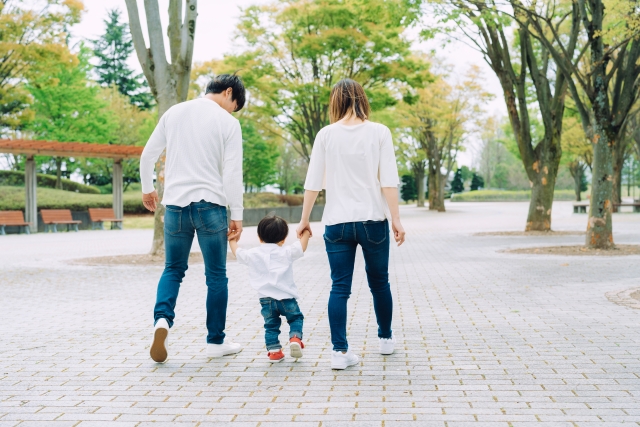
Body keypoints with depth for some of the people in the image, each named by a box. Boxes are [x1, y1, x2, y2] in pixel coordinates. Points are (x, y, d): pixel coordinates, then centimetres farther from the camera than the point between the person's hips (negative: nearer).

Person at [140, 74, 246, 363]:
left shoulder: (174, 113, 9)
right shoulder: (228, 122, -2)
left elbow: (148, 155, 13)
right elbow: (232, 174, -7)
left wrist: (147, 189, 28)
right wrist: (237, 216, -1)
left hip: (176, 205, 3)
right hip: (210, 206, -3)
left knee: (173, 270, 15)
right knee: (216, 275, 8)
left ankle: (162, 318, -10)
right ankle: (216, 342, 14)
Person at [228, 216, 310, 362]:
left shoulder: (253, 254, 9)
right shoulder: (286, 252, 2)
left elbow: (237, 252, 24)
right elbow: (302, 246, 7)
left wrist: (232, 241, 42)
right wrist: (306, 232, 25)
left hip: (266, 299, 2)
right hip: (286, 297, -2)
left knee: (271, 325, 14)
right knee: (296, 318, 16)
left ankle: (274, 350, 7)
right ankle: (295, 338, -5)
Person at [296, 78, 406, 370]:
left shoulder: (326, 135, 2)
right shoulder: (379, 132, 0)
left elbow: (313, 182, 2)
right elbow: (388, 180, -6)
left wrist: (304, 219, 10)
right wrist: (396, 219, -3)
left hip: (337, 222, 0)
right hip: (373, 220, 0)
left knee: (339, 287, 3)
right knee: (379, 282, 17)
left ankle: (339, 351, -2)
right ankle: (386, 338, 32)